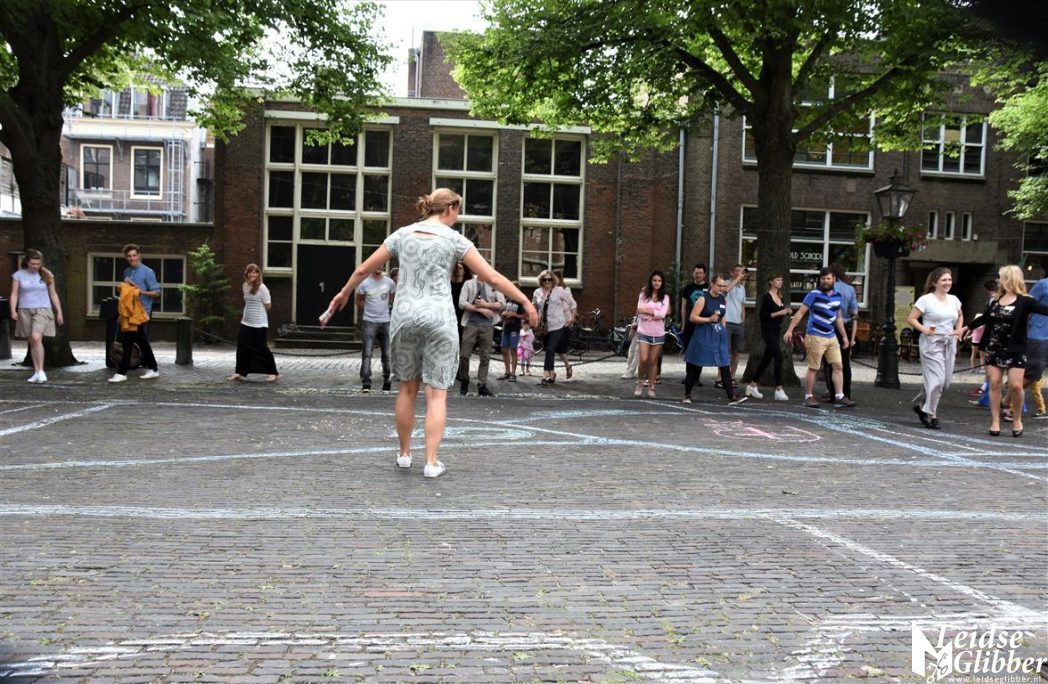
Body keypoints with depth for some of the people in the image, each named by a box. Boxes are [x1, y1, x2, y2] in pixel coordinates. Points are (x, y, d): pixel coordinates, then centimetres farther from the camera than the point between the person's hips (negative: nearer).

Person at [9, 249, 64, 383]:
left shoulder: (46, 275, 3)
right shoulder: (18, 275, 3)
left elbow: (53, 294, 9)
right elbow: (14, 294, 3)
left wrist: (59, 312, 8)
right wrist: (13, 310, -10)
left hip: (42, 310, -2)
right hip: (25, 311, 2)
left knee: (36, 338, -21)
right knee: (32, 342, 6)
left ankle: (41, 371, -17)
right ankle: (36, 372, 13)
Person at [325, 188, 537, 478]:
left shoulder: (403, 235, 9)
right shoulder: (453, 239, -2)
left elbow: (364, 269, 15)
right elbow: (492, 277, -5)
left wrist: (344, 292, 32)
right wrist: (526, 302, 2)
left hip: (404, 316, 4)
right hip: (438, 318, -3)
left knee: (408, 388, 16)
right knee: (437, 393, 2)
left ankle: (404, 454, 26)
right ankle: (431, 462, -1)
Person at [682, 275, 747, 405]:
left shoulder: (723, 300, 8)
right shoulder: (703, 299, -8)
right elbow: (693, 317, -12)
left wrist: (723, 331, 16)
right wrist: (709, 319, -22)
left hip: (719, 336, 5)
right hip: (703, 335, -5)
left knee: (725, 366, -3)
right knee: (695, 366, 4)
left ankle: (731, 397, -5)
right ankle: (687, 394, 18)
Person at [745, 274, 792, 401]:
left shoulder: (780, 297, 13)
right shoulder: (766, 297, -10)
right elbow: (762, 315, -15)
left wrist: (787, 311, 2)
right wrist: (779, 313, -18)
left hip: (776, 331, 8)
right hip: (768, 331, -8)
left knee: (767, 358, 11)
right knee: (778, 357, -14)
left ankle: (752, 385, 21)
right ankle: (779, 389, -12)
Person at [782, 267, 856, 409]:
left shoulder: (837, 296, 11)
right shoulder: (814, 295, -7)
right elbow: (800, 313, -8)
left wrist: (844, 336, 20)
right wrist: (790, 330, -15)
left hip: (832, 337, 6)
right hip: (816, 337, -6)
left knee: (838, 366, 1)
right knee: (813, 369, 0)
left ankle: (839, 397, 4)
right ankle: (809, 397, 11)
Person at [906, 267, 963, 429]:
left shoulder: (954, 300, 12)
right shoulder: (926, 299, -6)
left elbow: (960, 316, 30)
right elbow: (911, 319, -7)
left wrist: (959, 330, 13)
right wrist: (924, 329, -22)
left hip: (949, 343, 7)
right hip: (932, 343, -7)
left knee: (946, 381, 7)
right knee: (937, 380, -11)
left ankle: (924, 407, 26)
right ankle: (931, 415, 2)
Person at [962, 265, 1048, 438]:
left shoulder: (1024, 301, -8)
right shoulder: (994, 301, 8)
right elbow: (985, 318, 24)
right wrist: (969, 327, 38)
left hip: (1015, 351, -4)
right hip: (994, 349, 5)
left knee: (1015, 385, -9)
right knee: (994, 384, 2)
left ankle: (1017, 419, 13)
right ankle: (995, 421, 8)